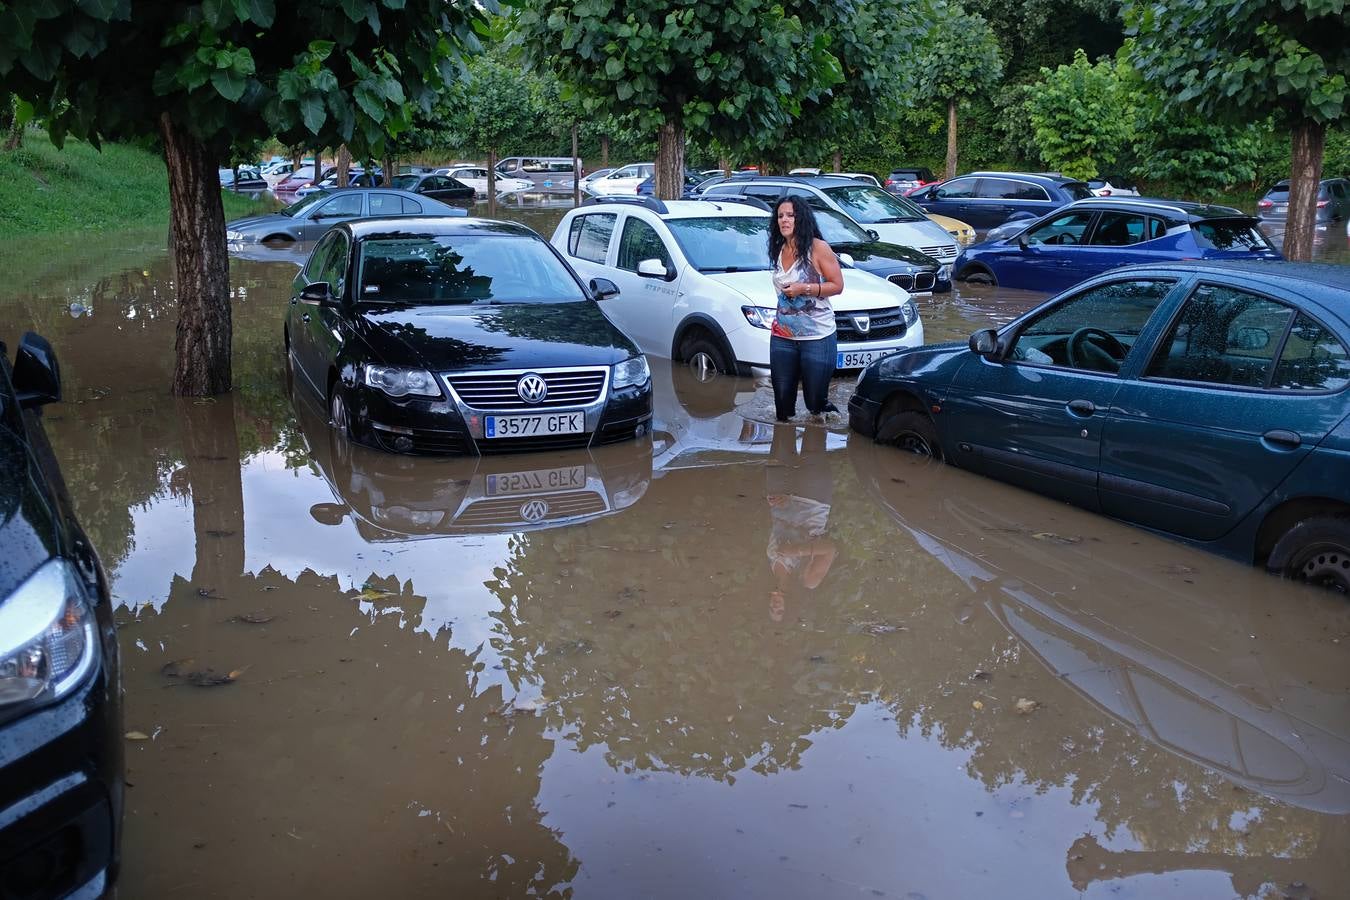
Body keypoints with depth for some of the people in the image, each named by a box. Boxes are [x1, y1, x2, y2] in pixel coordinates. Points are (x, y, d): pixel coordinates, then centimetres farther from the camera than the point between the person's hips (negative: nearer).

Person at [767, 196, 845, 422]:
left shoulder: (817, 248, -9)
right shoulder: (779, 250, 10)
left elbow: (837, 285, -10)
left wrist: (804, 288, -19)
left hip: (817, 337, -6)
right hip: (782, 337, 6)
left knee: (816, 401, 1)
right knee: (783, 400, 8)